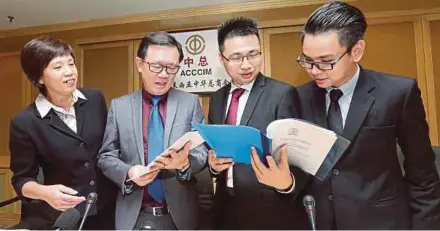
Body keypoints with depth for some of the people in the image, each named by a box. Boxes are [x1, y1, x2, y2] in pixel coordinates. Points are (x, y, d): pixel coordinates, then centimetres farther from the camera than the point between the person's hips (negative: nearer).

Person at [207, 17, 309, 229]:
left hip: (270, 213, -4)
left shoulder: (283, 94, -11)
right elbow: (213, 148, 11)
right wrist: (213, 162, -10)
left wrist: (287, 182, -33)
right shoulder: (216, 99, 6)